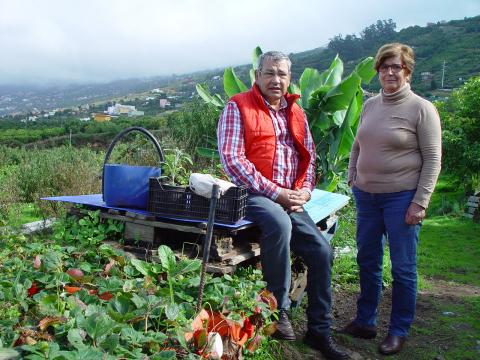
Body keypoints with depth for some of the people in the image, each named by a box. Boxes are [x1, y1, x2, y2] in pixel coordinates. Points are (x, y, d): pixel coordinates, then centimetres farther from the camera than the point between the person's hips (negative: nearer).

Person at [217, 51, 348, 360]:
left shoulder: (295, 112, 16)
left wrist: (304, 189, -2)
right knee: (279, 222, -36)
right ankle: (279, 308, -13)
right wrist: (276, 193, -17)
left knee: (321, 250, -4)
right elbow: (232, 159, -13)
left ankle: (319, 331, 14)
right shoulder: (238, 107, -3)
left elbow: (308, 155, 19)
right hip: (253, 194, -6)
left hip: (291, 200, 6)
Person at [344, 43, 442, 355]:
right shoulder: (370, 105, 9)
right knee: (367, 261, 14)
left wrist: (420, 203, -13)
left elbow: (433, 159, -9)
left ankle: (399, 332, 21)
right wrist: (352, 178, 10)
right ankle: (365, 322, 30)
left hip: (401, 197, -5)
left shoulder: (422, 109, -8)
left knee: (403, 267, 4)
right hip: (367, 195, 6)